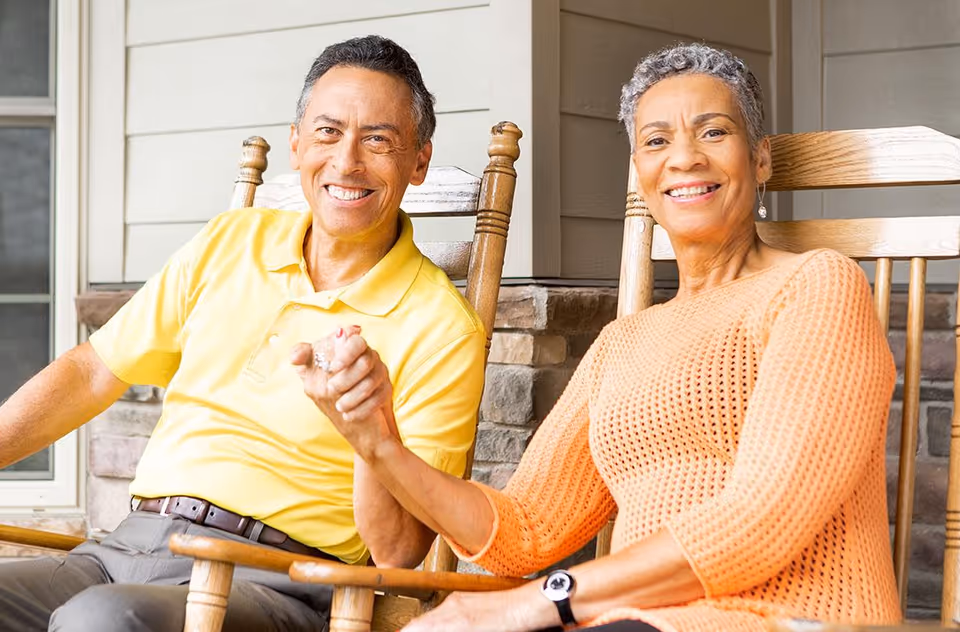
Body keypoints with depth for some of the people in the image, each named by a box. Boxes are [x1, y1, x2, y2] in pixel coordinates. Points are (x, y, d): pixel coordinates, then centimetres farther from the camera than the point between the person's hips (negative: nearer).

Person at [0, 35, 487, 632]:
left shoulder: (442, 329, -3)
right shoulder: (230, 242, 13)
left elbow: (400, 555, -6)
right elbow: (92, 373, 20)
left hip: (274, 582, -5)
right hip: (130, 543, 5)